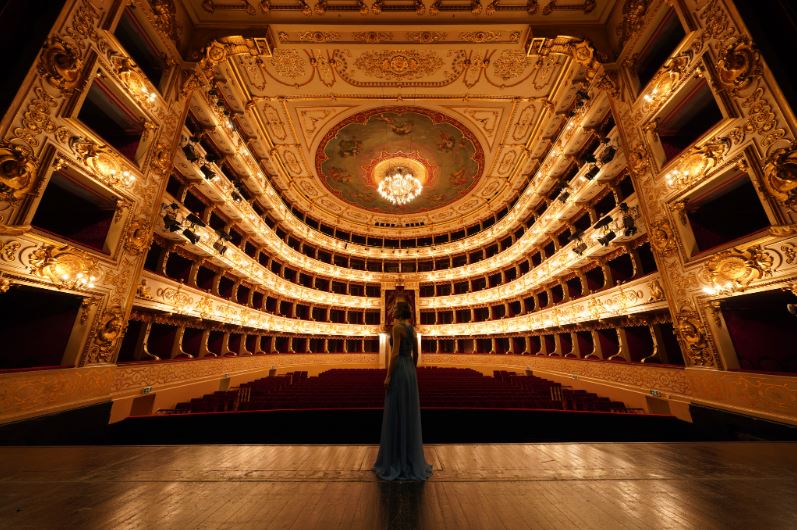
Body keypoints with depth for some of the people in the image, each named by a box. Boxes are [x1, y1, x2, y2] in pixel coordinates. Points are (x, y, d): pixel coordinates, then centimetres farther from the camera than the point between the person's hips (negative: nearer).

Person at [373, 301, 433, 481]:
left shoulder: (397, 327, -13)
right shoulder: (412, 329, 12)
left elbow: (395, 353, -19)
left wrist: (388, 376, -15)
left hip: (398, 371, -8)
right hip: (410, 371, 8)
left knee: (396, 414, 1)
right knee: (409, 414, 14)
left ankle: (396, 460, 11)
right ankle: (411, 458, 24)